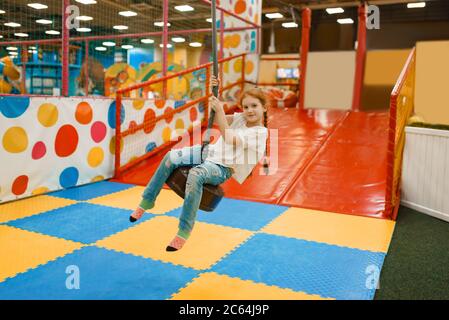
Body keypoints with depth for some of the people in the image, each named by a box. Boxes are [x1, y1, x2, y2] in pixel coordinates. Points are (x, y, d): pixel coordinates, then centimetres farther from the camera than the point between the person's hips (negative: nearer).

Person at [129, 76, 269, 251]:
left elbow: (229, 138, -23)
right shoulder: (241, 118, 9)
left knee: (195, 174, -39)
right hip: (210, 152, 7)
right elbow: (215, 120, 13)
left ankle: (184, 230, -30)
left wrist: (219, 109, -25)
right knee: (171, 157, -18)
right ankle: (147, 201, -4)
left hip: (223, 168, -7)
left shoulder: (260, 132, -12)